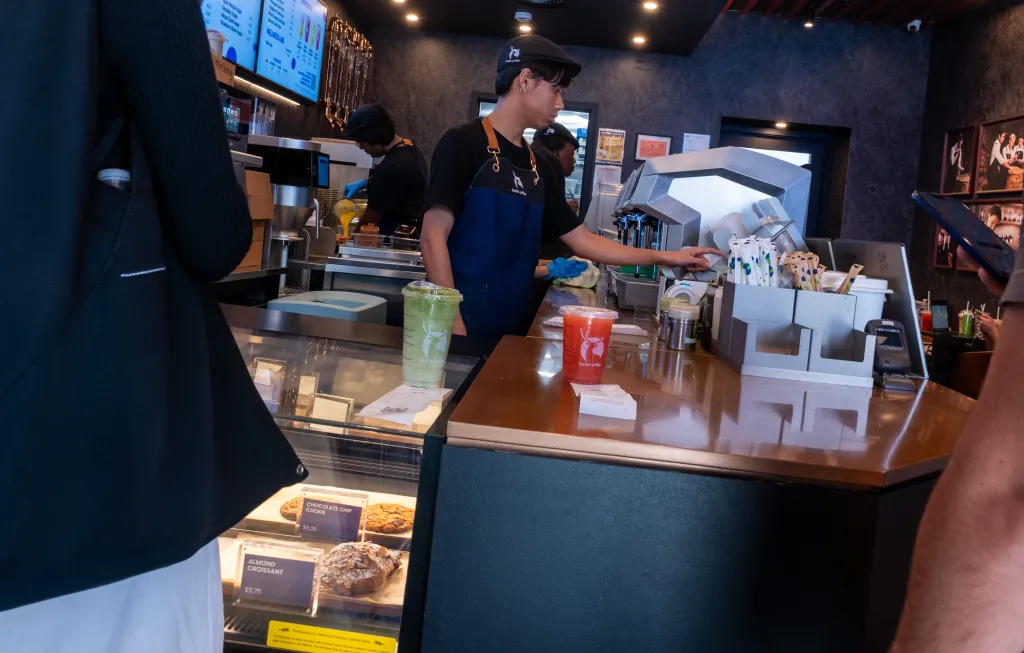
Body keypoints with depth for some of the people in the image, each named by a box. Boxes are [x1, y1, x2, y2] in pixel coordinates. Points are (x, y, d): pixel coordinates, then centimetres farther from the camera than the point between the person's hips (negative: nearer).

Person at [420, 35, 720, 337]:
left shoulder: (539, 169, 14)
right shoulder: (463, 143, -7)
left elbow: (584, 241, 16)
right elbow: (433, 238, -13)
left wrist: (666, 258, 14)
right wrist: (452, 326, -21)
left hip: (513, 324, 7)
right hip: (464, 322, -6)